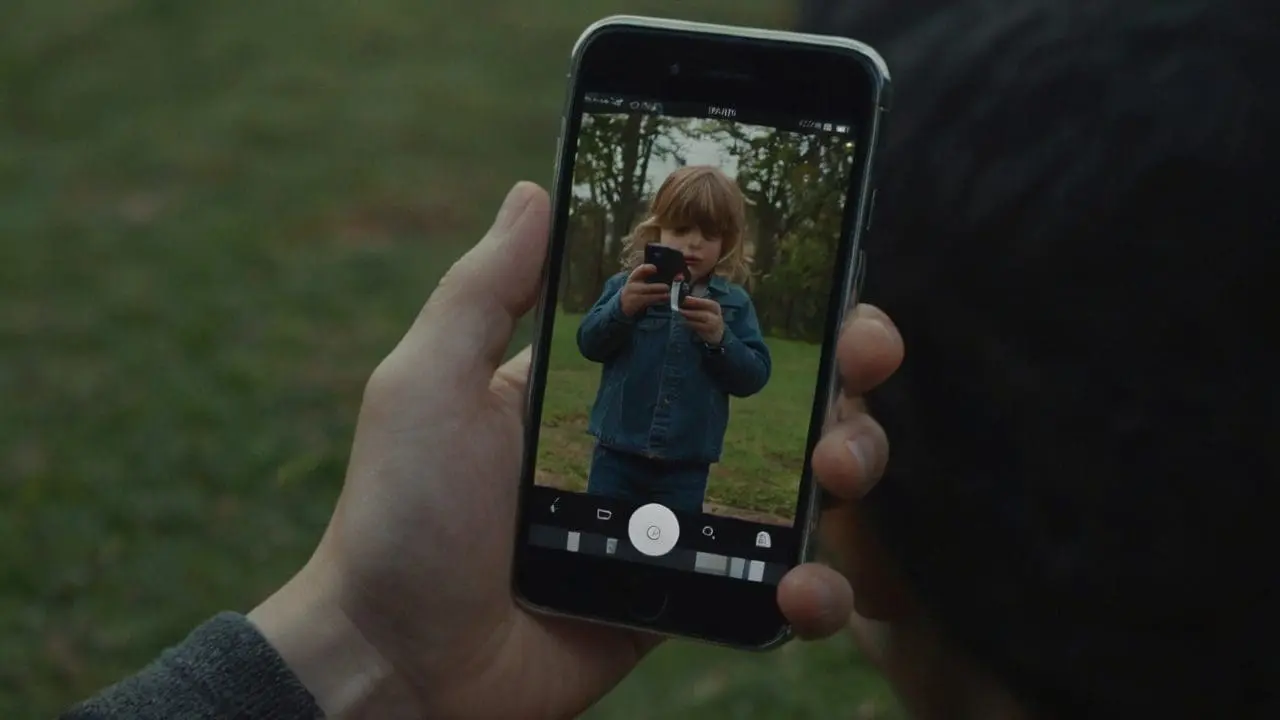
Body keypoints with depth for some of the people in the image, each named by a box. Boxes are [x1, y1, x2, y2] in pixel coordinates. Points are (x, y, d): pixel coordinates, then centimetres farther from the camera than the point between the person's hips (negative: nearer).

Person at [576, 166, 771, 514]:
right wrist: (623, 307, -25)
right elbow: (590, 344, -7)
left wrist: (720, 339, -20)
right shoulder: (627, 285, 1)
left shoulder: (734, 302, 1)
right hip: (618, 451, 0)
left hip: (686, 463, 0)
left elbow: (754, 376, -3)